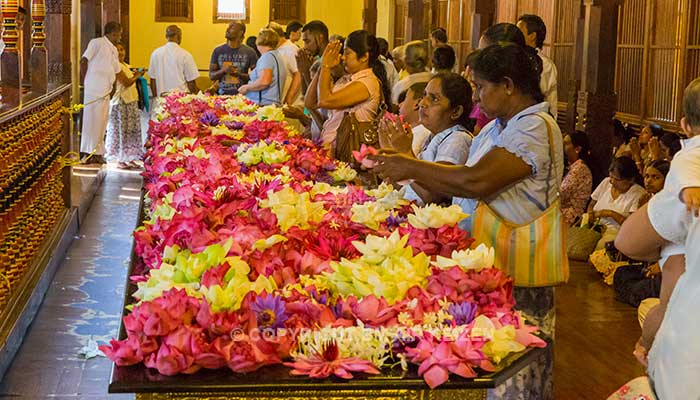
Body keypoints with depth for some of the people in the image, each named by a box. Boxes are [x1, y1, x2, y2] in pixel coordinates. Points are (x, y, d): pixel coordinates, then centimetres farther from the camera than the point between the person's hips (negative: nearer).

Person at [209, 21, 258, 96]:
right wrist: (224, 71, -11)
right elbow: (211, 76, 8)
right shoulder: (218, 51, 8)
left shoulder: (249, 52, 1)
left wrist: (239, 74, -14)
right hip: (222, 95, 2)